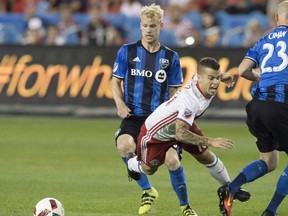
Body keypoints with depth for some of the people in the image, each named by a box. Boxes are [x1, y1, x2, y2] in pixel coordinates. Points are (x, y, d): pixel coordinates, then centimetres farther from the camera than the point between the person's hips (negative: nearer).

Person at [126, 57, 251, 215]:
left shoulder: (202, 80, -21)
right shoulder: (190, 99, -46)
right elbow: (180, 134, -50)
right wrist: (210, 142, -53)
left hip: (181, 124, 7)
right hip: (155, 132, -7)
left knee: (206, 157, 2)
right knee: (149, 170, 16)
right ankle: (131, 162, 50)